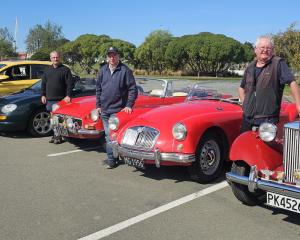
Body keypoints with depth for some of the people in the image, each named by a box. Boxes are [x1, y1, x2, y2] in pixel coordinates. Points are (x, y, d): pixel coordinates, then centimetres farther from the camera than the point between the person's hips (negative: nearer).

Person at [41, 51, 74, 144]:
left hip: (61, 100, -6)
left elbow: (70, 84, -7)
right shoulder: (47, 70, 16)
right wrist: (43, 95, 11)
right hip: (49, 100, 6)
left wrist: (68, 96, -15)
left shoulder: (65, 69, -1)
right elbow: (43, 84, 20)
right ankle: (55, 135, 19)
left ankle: (59, 136, 0)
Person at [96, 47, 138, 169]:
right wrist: (98, 105, 11)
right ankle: (111, 159, 15)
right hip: (105, 110, 4)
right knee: (109, 136, 7)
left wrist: (129, 105, -12)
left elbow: (133, 89, -5)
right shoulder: (103, 70, 10)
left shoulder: (125, 70, -5)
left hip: (119, 110, -4)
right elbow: (98, 89, 16)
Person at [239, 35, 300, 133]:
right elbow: (241, 88, 25)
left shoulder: (278, 64, -5)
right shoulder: (250, 67, 14)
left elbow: (292, 83, -14)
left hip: (268, 119, -6)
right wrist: (245, 104, 10)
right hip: (247, 118, 6)